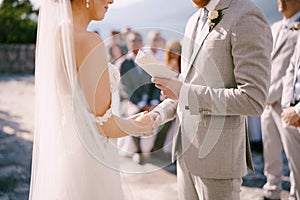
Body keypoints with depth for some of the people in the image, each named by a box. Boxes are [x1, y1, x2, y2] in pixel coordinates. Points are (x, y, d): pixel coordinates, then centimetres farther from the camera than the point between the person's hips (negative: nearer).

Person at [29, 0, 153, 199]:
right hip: (90, 162, -8)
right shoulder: (89, 42, -21)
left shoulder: (52, 36, 4)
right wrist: (140, 127, 1)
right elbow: (105, 124, -18)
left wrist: (128, 120, 17)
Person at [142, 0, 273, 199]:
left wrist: (184, 92, -19)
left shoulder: (247, 18, -16)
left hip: (217, 155, -8)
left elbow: (253, 100, -22)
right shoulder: (195, 22, 12)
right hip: (188, 152, 8)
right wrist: (159, 113, 2)